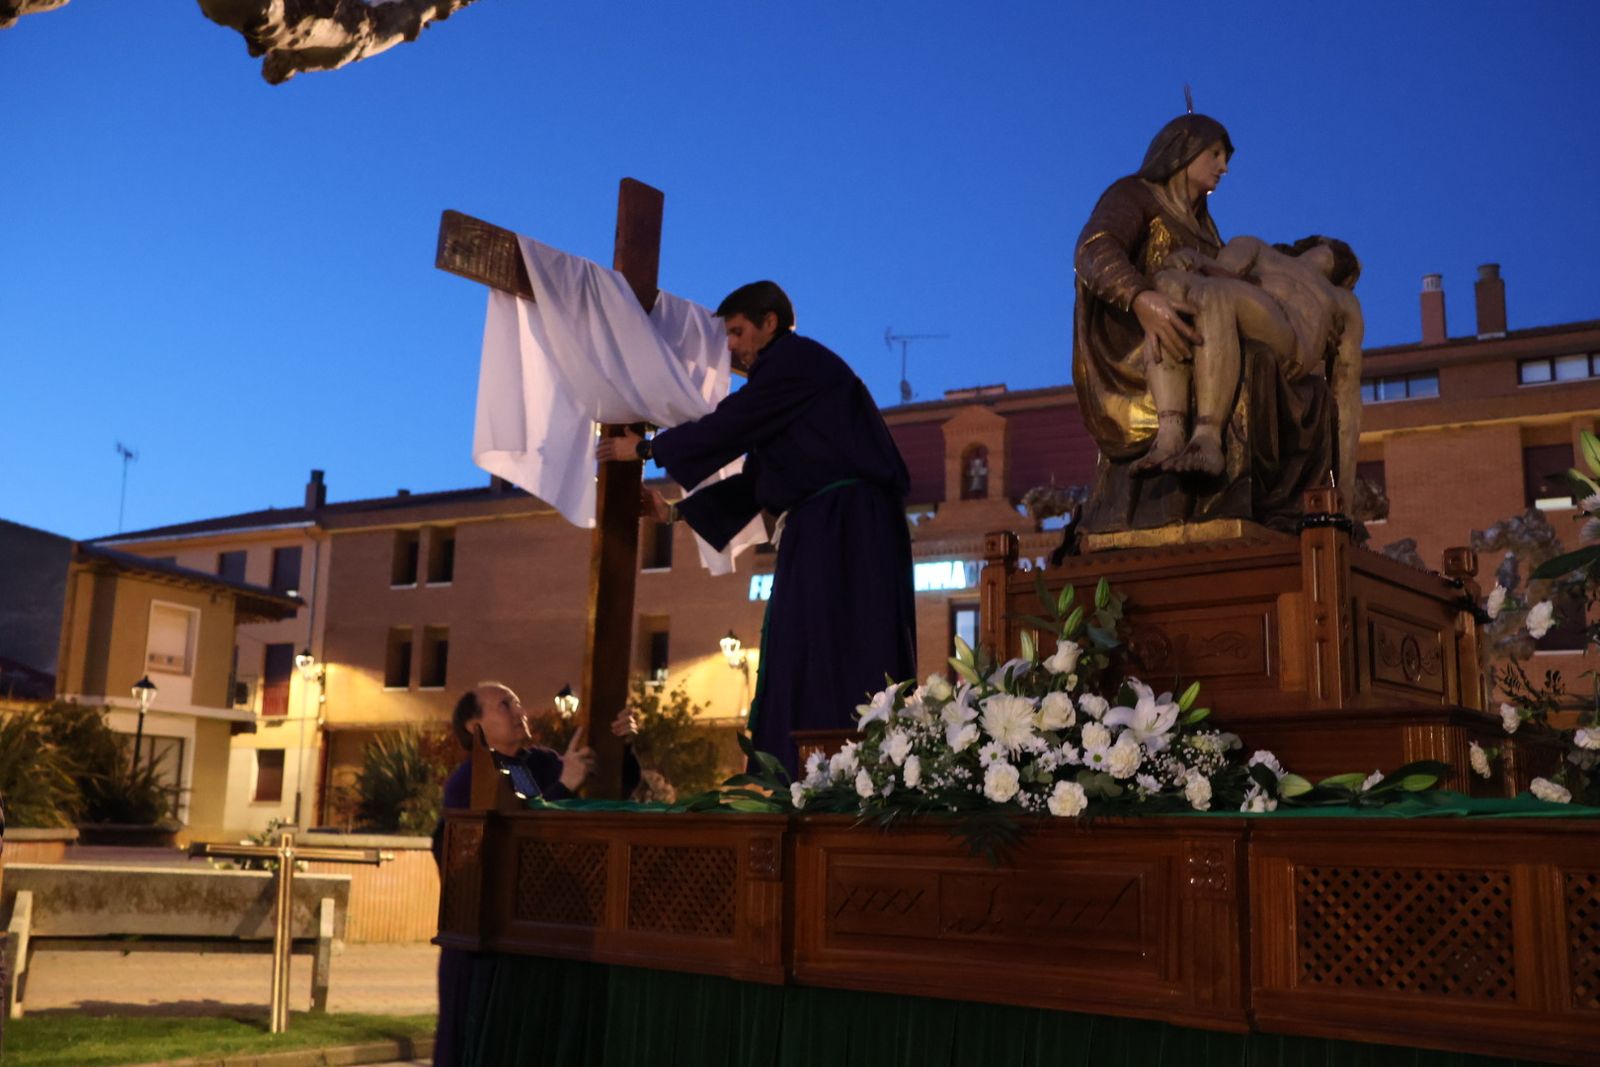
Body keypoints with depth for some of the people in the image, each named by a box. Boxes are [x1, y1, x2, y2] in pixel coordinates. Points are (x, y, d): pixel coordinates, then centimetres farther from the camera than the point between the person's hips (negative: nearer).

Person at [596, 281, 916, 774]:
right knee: (802, 670, 6)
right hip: (818, 533, 10)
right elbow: (753, 482, 24)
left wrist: (644, 448, 6)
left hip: (845, 528, -10)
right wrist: (676, 511, 21)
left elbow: (728, 426, -7)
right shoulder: (784, 372, 25)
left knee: (831, 664, -13)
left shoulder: (795, 359, -3)